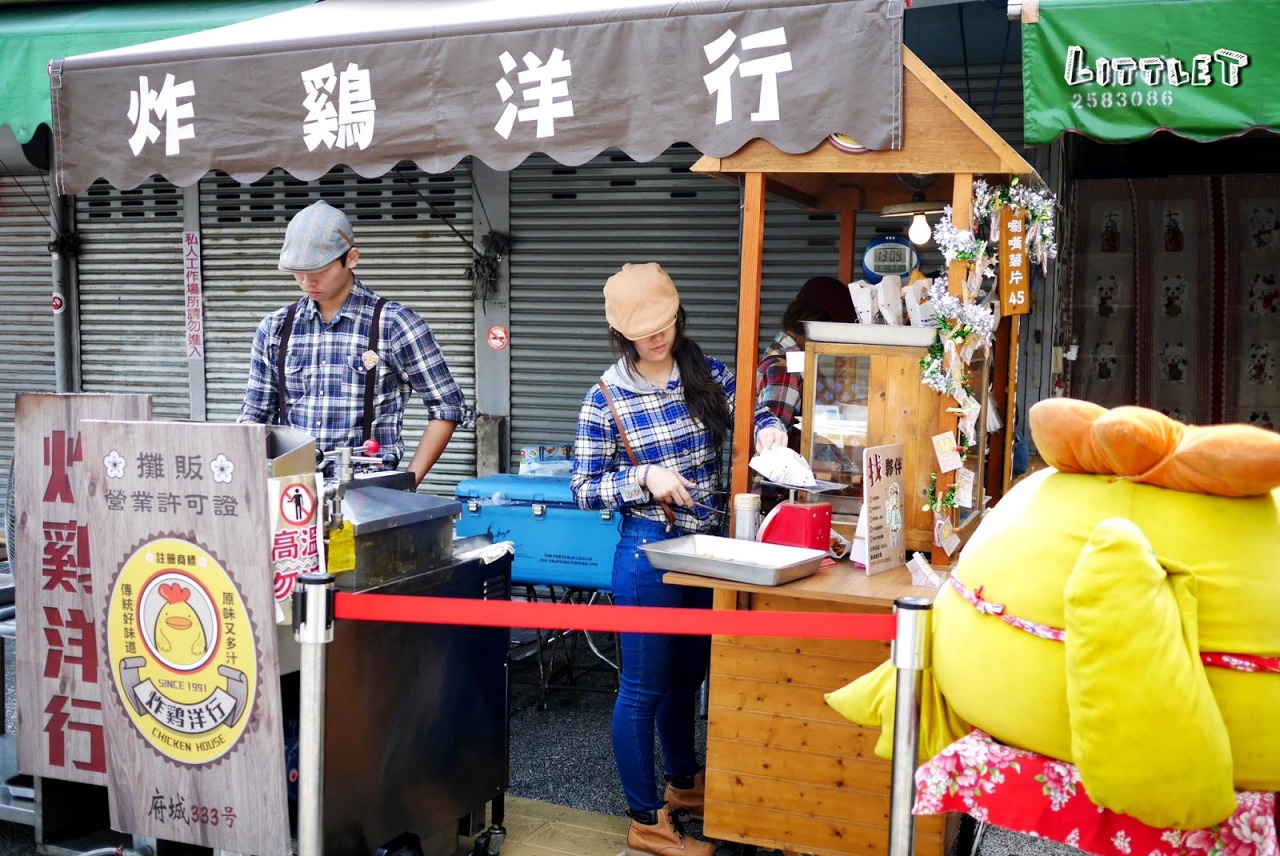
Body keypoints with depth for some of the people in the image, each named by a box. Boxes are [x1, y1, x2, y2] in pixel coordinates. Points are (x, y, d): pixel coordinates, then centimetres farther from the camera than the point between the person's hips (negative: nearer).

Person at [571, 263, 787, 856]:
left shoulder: (707, 375, 1)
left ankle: (683, 785, 42)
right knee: (643, 688, 5)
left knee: (686, 677, 22)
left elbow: (754, 414, 9)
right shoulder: (605, 400, -10)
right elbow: (584, 490, -7)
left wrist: (769, 430, -14)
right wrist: (644, 477, -22)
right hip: (650, 552, -5)